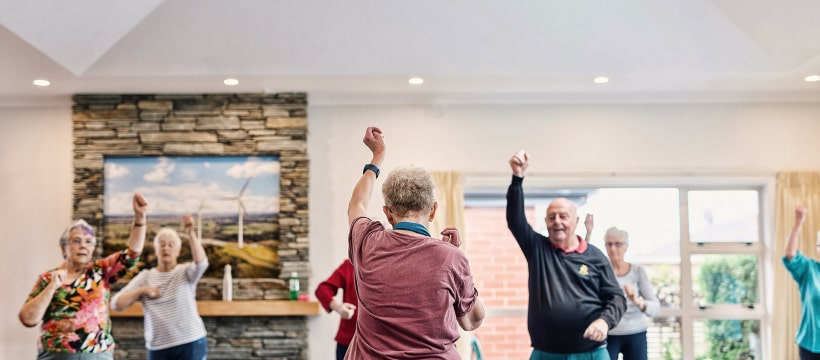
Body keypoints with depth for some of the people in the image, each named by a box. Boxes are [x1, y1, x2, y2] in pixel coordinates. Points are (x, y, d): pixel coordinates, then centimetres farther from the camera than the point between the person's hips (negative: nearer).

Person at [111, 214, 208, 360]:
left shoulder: (185, 272, 1)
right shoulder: (145, 277, 8)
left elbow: (201, 262, -23)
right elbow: (116, 304, 3)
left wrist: (190, 234, -34)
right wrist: (141, 290, -11)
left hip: (191, 344, -2)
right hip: (158, 348, 3)